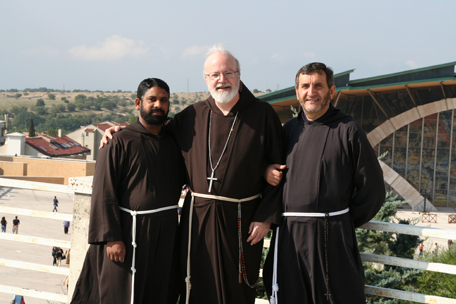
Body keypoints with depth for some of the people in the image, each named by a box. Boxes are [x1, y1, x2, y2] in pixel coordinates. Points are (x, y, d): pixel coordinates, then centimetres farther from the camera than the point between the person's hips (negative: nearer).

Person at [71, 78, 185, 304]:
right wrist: (111, 237, -18)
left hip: (166, 234, 6)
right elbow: (104, 194, -11)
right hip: (130, 232, -5)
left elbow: (181, 180, 24)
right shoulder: (120, 143, -7)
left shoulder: (173, 142, 10)